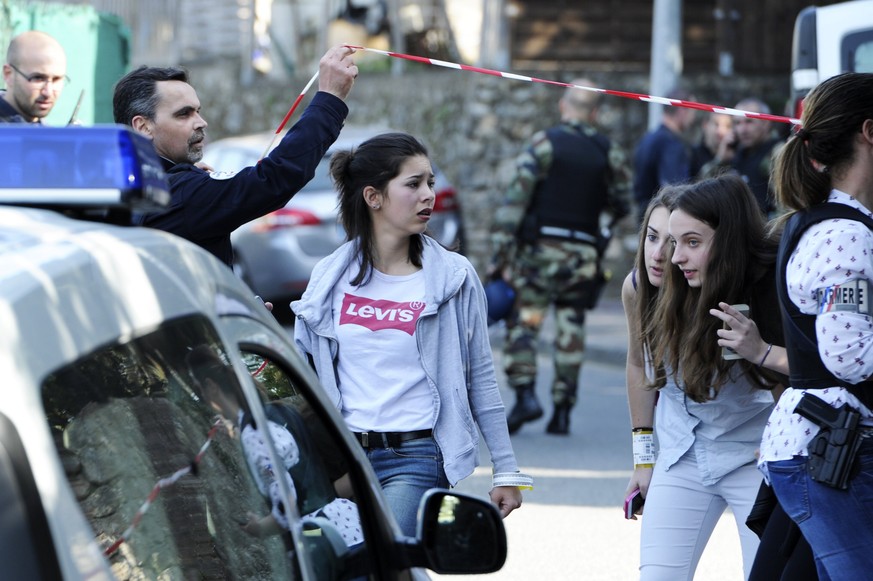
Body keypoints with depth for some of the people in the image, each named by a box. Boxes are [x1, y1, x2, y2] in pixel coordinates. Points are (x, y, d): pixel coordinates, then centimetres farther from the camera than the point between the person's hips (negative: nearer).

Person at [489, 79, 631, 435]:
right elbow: (621, 205, 10)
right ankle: (562, 411, 7)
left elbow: (516, 198, -10)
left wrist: (501, 252, -9)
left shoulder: (544, 143, -5)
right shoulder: (609, 152, 5)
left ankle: (525, 395, -15)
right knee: (571, 331, 8)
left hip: (540, 249, -3)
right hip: (583, 257, 3)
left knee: (523, 323, 2)